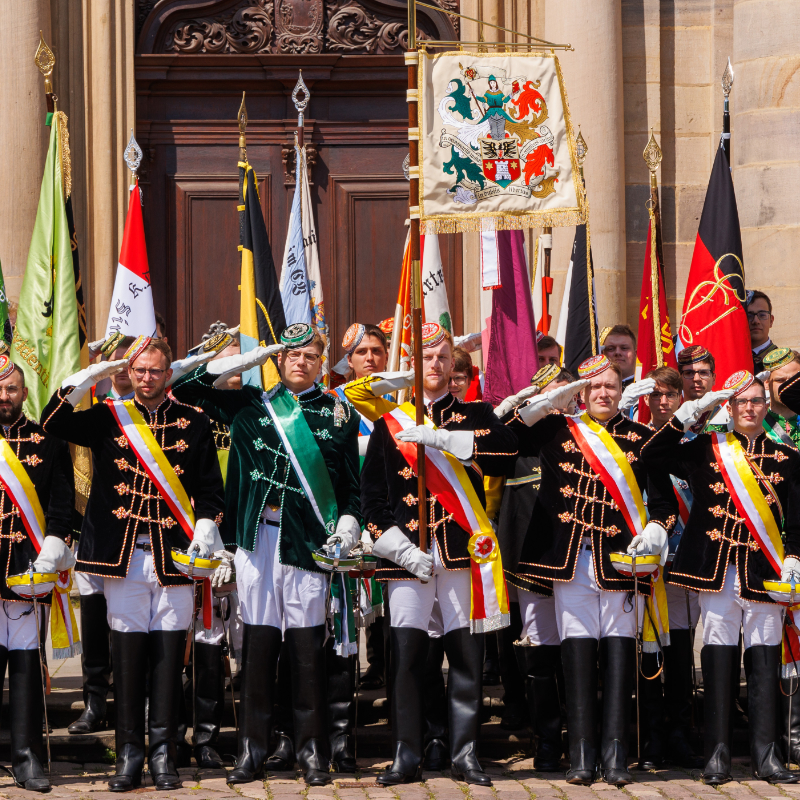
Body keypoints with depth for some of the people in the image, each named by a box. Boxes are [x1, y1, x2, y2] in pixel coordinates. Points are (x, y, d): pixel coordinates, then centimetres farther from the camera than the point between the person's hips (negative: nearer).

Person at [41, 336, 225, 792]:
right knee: (127, 653, 1)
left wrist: (206, 528, -7)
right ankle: (130, 755, 8)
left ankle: (164, 755, 6)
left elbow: (211, 486, 8)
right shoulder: (109, 418, 9)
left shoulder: (194, 423, 7)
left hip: (174, 557, 0)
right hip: (122, 556, 1)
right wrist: (90, 377, -8)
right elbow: (53, 423, -2)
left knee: (169, 655, 0)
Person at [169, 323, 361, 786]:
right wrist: (248, 361, 8)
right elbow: (185, 388, 13)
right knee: (258, 641, 3)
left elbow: (353, 481, 13)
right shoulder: (250, 404, 14)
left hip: (307, 541, -1)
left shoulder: (339, 413, 13)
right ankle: (252, 751, 9)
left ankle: (313, 752, 4)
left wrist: (349, 522, -4)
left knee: (307, 644, -3)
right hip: (258, 538, 1)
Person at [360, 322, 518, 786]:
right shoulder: (389, 421, 12)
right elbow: (371, 492, 7)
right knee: (407, 652, -4)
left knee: (467, 653, -1)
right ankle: (407, 756, 4)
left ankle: (466, 754, 8)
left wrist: (440, 438, -17)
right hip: (408, 553, 0)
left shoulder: (476, 415, 12)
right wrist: (398, 547, -6)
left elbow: (507, 453, -9)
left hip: (463, 551, 0)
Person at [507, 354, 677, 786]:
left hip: (621, 558, 0)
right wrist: (550, 401, 0)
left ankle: (615, 755, -2)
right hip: (572, 557, 0)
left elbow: (663, 498, 10)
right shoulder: (557, 430, 12)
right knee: (578, 649, -3)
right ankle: (581, 756, -1)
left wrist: (654, 532, -10)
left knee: (619, 650, -3)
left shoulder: (641, 438, 12)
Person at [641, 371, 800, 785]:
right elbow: (651, 457, -2)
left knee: (764, 663, 2)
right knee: (718, 660, 0)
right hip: (717, 571, -1)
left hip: (764, 575, 1)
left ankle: (766, 756, 7)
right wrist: (690, 413, -6)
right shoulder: (707, 449, 7)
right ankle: (717, 756, 5)